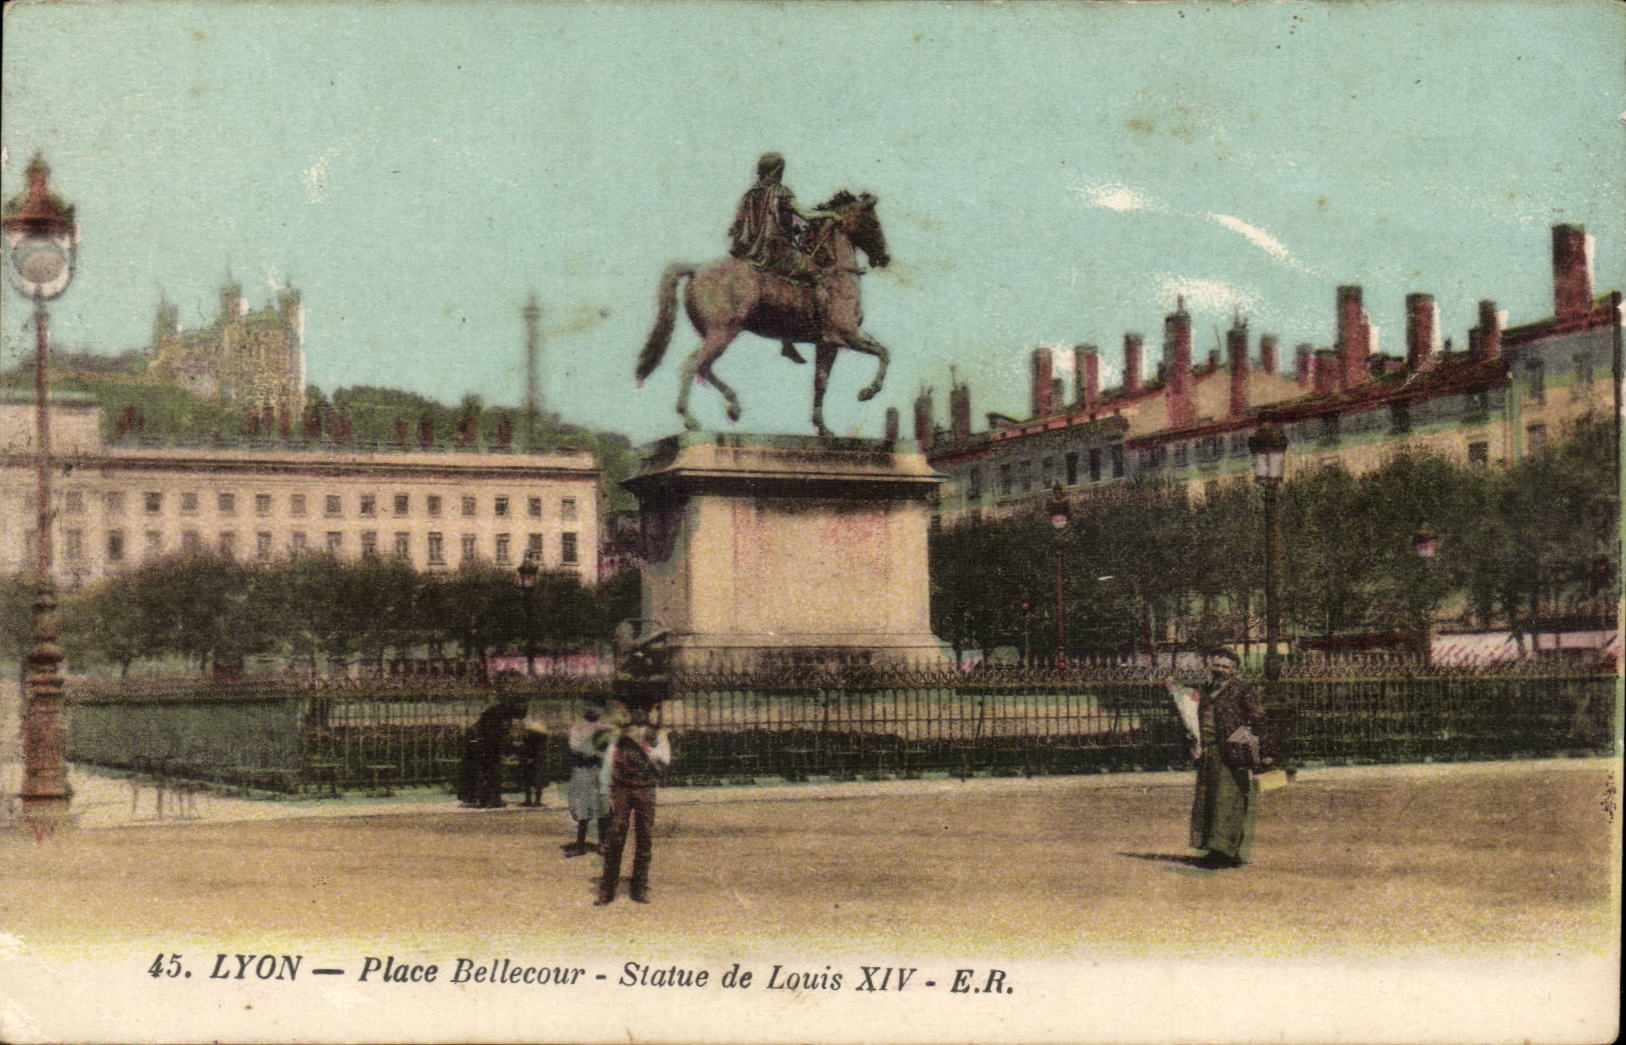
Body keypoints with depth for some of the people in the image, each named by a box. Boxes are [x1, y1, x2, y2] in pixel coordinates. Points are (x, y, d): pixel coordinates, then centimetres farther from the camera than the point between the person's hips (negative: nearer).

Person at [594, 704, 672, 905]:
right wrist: (609, 792, 1)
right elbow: (609, 762, 9)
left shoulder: (656, 735, 10)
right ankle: (607, 891, -6)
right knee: (614, 837, -7)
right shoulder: (620, 734, 11)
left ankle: (640, 889, 9)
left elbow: (664, 760, -4)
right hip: (621, 788, -1)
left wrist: (643, 744, -14)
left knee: (645, 838, 0)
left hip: (645, 790, 1)